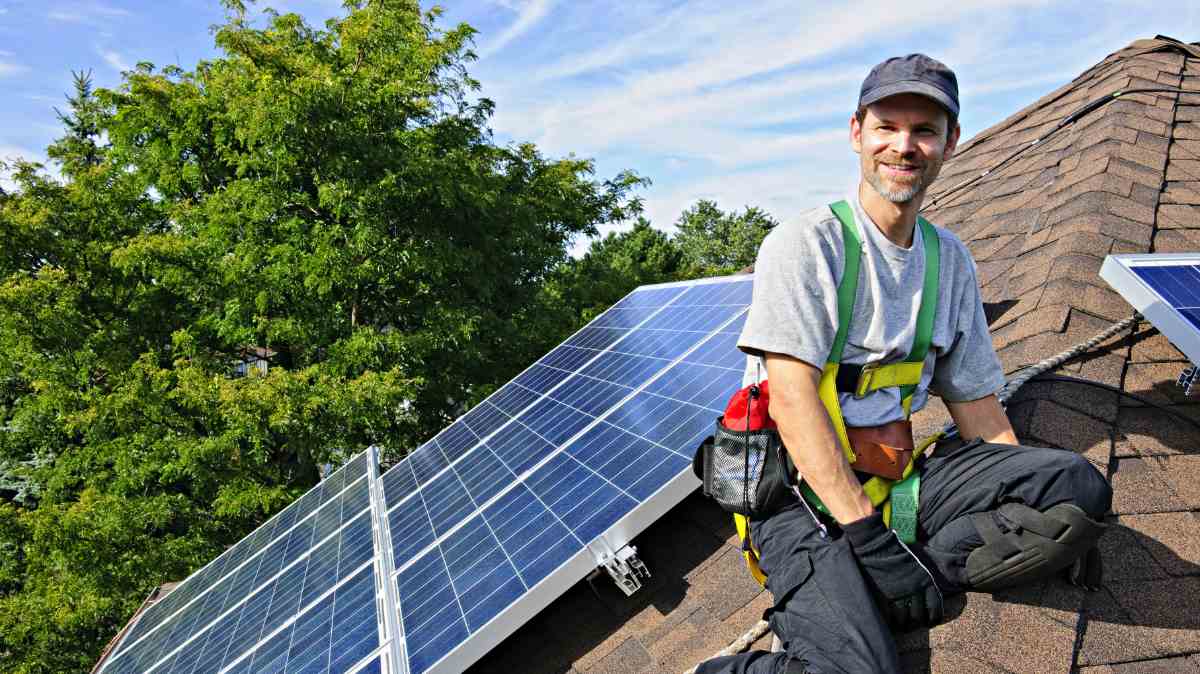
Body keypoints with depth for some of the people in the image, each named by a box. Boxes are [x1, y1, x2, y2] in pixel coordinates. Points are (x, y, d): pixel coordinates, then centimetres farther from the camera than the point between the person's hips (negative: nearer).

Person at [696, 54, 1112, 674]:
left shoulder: (950, 259, 12)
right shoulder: (806, 242, -9)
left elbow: (974, 397, 15)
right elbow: (791, 396, -18)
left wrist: (1045, 514, 5)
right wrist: (870, 535, -22)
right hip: (801, 483, -6)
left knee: (1079, 482, -15)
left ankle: (878, 594, -14)